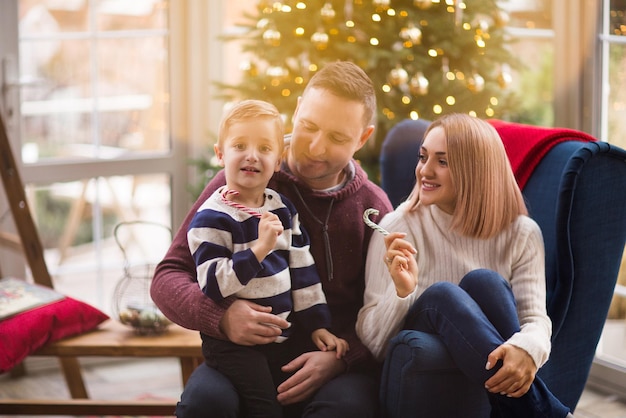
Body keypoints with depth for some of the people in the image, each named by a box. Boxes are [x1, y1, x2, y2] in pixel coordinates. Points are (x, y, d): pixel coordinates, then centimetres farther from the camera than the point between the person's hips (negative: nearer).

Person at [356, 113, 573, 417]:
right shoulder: (399, 228, -4)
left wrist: (527, 349, -37)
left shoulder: (521, 234, 2)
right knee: (442, 295, -30)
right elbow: (373, 344, -7)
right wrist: (401, 291, -28)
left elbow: (535, 318, -12)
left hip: (498, 381, 1)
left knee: (483, 281, -25)